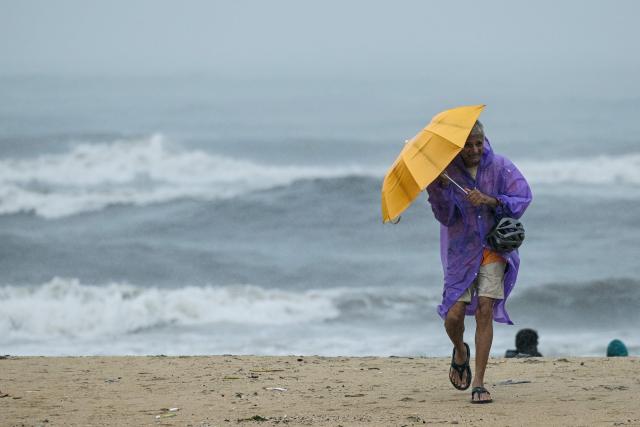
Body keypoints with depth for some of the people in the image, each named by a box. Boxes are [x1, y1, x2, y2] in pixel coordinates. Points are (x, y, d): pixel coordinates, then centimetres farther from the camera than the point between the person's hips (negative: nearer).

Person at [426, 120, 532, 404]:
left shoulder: (500, 167, -3)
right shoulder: (448, 172, -3)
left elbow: (523, 198, -11)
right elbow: (446, 217, -9)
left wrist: (490, 200, -26)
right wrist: (439, 189, -26)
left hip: (494, 247, -1)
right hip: (462, 250, 1)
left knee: (485, 310, -12)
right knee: (453, 316, -7)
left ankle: (479, 384, -7)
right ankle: (460, 352, 30)